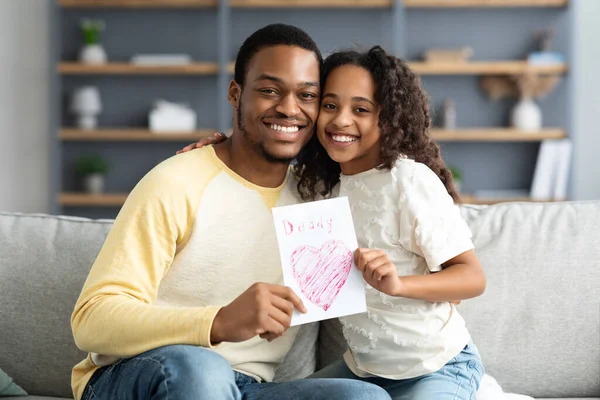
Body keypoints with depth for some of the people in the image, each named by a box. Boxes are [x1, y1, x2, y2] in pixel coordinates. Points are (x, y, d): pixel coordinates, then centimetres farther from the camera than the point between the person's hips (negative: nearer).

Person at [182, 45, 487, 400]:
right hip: (363, 367, 6)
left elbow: (473, 278, -18)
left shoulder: (410, 181, -19)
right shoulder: (319, 182, 1)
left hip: (437, 369, -6)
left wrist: (398, 284, -35)